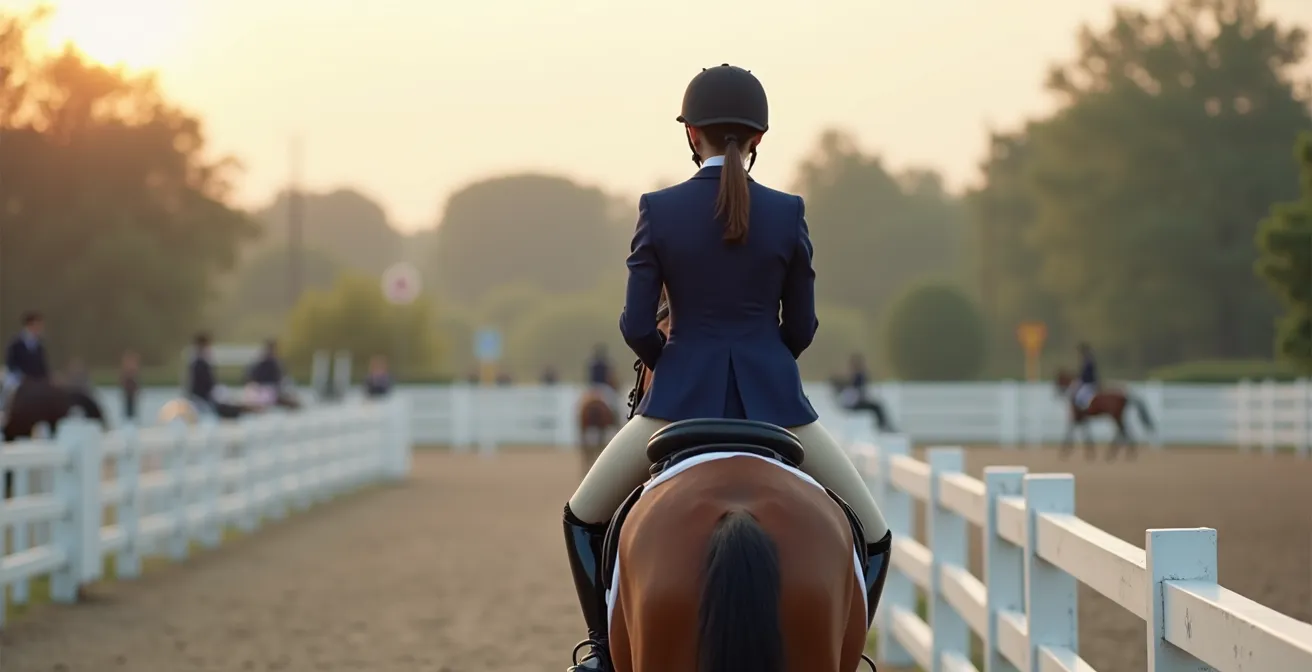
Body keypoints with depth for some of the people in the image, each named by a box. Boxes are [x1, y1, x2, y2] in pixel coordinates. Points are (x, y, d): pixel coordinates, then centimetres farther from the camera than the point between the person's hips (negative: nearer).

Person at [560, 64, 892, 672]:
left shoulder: (658, 210, -4)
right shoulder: (787, 212, -2)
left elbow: (636, 325, -3)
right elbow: (801, 326, 4)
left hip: (681, 395, 0)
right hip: (773, 394, 0)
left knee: (583, 515, 24)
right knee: (872, 535, 18)